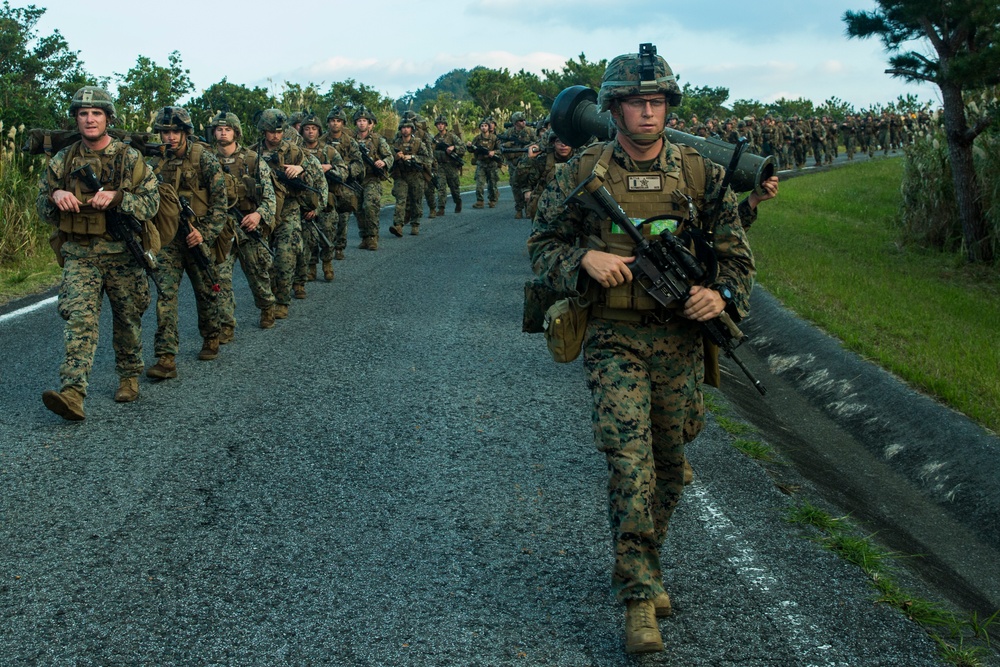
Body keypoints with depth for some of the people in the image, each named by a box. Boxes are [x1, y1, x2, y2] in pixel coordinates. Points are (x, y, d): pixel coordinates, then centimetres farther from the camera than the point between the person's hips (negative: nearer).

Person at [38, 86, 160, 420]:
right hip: (79, 257, 1)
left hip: (123, 255, -1)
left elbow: (152, 202, -6)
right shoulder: (62, 161, 7)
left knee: (128, 320, 11)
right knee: (78, 319, -14)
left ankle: (129, 377, 34)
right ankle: (72, 393, -25)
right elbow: (41, 207, 12)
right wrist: (56, 196, -11)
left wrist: (116, 197, -22)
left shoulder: (130, 158, 0)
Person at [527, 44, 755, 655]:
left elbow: (737, 252, 6)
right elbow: (543, 245, 5)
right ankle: (640, 595, -10)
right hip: (615, 337, -3)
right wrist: (585, 258, -16)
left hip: (680, 337, 3)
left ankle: (643, 568, 36)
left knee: (669, 463, 13)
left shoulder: (700, 174, 2)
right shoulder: (583, 174, -2)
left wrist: (723, 294, -15)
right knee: (630, 456, -17)